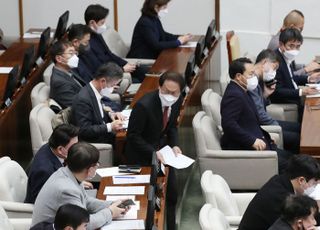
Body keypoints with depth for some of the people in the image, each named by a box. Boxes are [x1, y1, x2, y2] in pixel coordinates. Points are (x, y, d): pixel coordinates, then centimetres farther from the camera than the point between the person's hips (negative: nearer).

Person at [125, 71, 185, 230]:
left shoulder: (177, 101, -11)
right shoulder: (144, 105, -31)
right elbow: (133, 136, -21)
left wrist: (174, 145, -9)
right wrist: (153, 153, -27)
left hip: (162, 148, 6)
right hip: (141, 153, -6)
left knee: (171, 193, 10)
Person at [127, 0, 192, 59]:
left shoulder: (155, 19, 5)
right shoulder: (145, 23, -22)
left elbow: (163, 35, 19)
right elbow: (156, 45, -26)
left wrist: (180, 38, 2)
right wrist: (179, 42, -21)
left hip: (152, 56, 9)